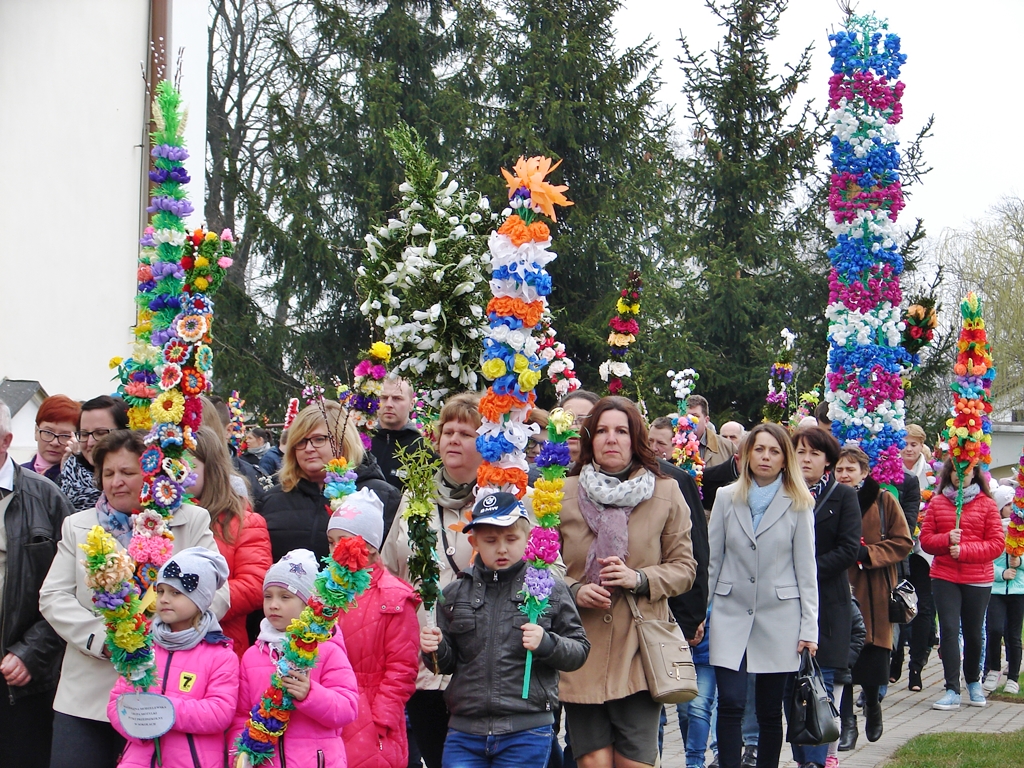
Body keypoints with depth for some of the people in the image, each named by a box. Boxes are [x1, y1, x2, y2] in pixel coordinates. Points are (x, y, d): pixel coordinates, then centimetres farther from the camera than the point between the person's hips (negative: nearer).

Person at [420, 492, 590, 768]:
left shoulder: (550, 590, 0)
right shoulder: (456, 594, 9)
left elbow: (579, 651, 1)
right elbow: (448, 663, 15)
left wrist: (546, 643, -17)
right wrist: (435, 649, -6)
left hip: (526, 734, -2)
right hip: (464, 733, 2)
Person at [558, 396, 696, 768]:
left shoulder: (665, 493, 7)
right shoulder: (564, 493, 7)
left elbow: (685, 567, 8)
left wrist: (640, 579, -10)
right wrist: (574, 591, -8)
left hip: (640, 652, 0)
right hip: (582, 650, 1)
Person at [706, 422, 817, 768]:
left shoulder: (798, 504, 2)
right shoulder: (727, 498, 6)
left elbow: (806, 570, 2)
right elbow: (712, 560, 8)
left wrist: (809, 626, -2)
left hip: (779, 618, 0)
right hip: (731, 613, 1)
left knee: (770, 710, 5)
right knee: (730, 704, -9)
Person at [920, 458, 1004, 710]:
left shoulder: (986, 504, 0)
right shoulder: (937, 503, 5)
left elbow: (997, 544, -5)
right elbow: (925, 540, 3)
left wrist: (964, 550, -16)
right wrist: (947, 539, -17)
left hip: (978, 579, -1)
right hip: (944, 578, 1)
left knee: (973, 633, 10)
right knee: (949, 630, -8)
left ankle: (973, 682, 32)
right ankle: (952, 691, -6)